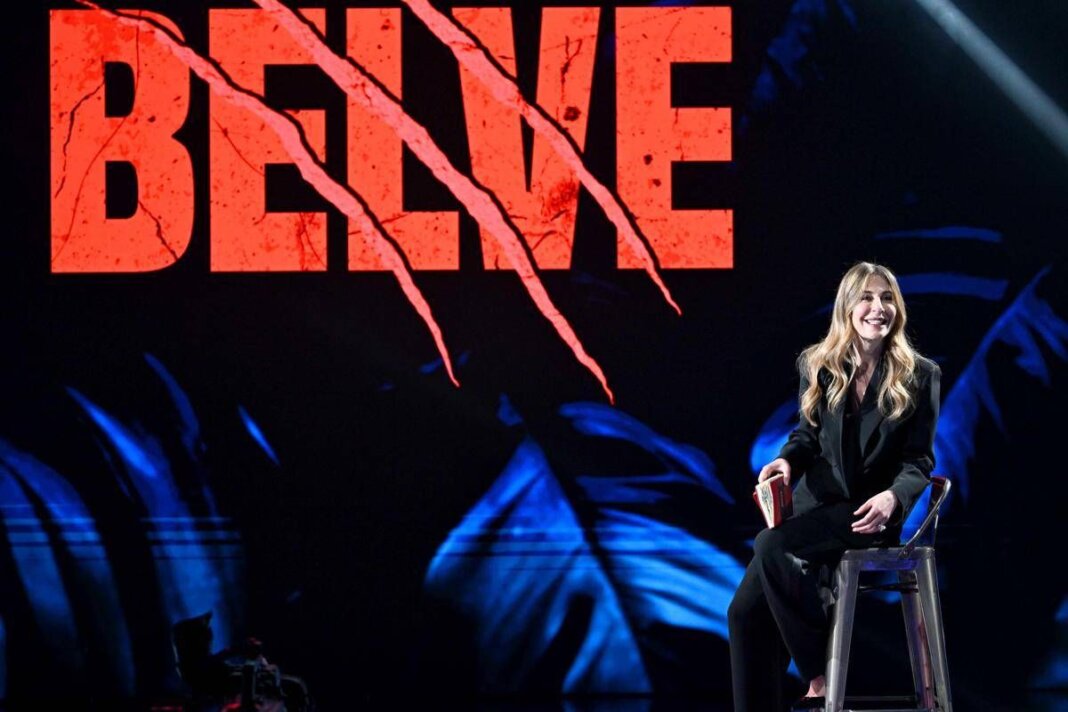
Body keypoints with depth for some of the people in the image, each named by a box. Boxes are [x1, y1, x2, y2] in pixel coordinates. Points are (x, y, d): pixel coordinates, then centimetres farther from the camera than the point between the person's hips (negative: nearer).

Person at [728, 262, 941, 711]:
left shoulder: (919, 375, -2)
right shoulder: (818, 366, 7)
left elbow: (919, 460, -2)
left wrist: (892, 497, -22)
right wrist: (788, 460, -7)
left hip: (873, 511, -5)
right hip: (818, 506, 5)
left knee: (771, 546, -31)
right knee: (746, 610, -9)